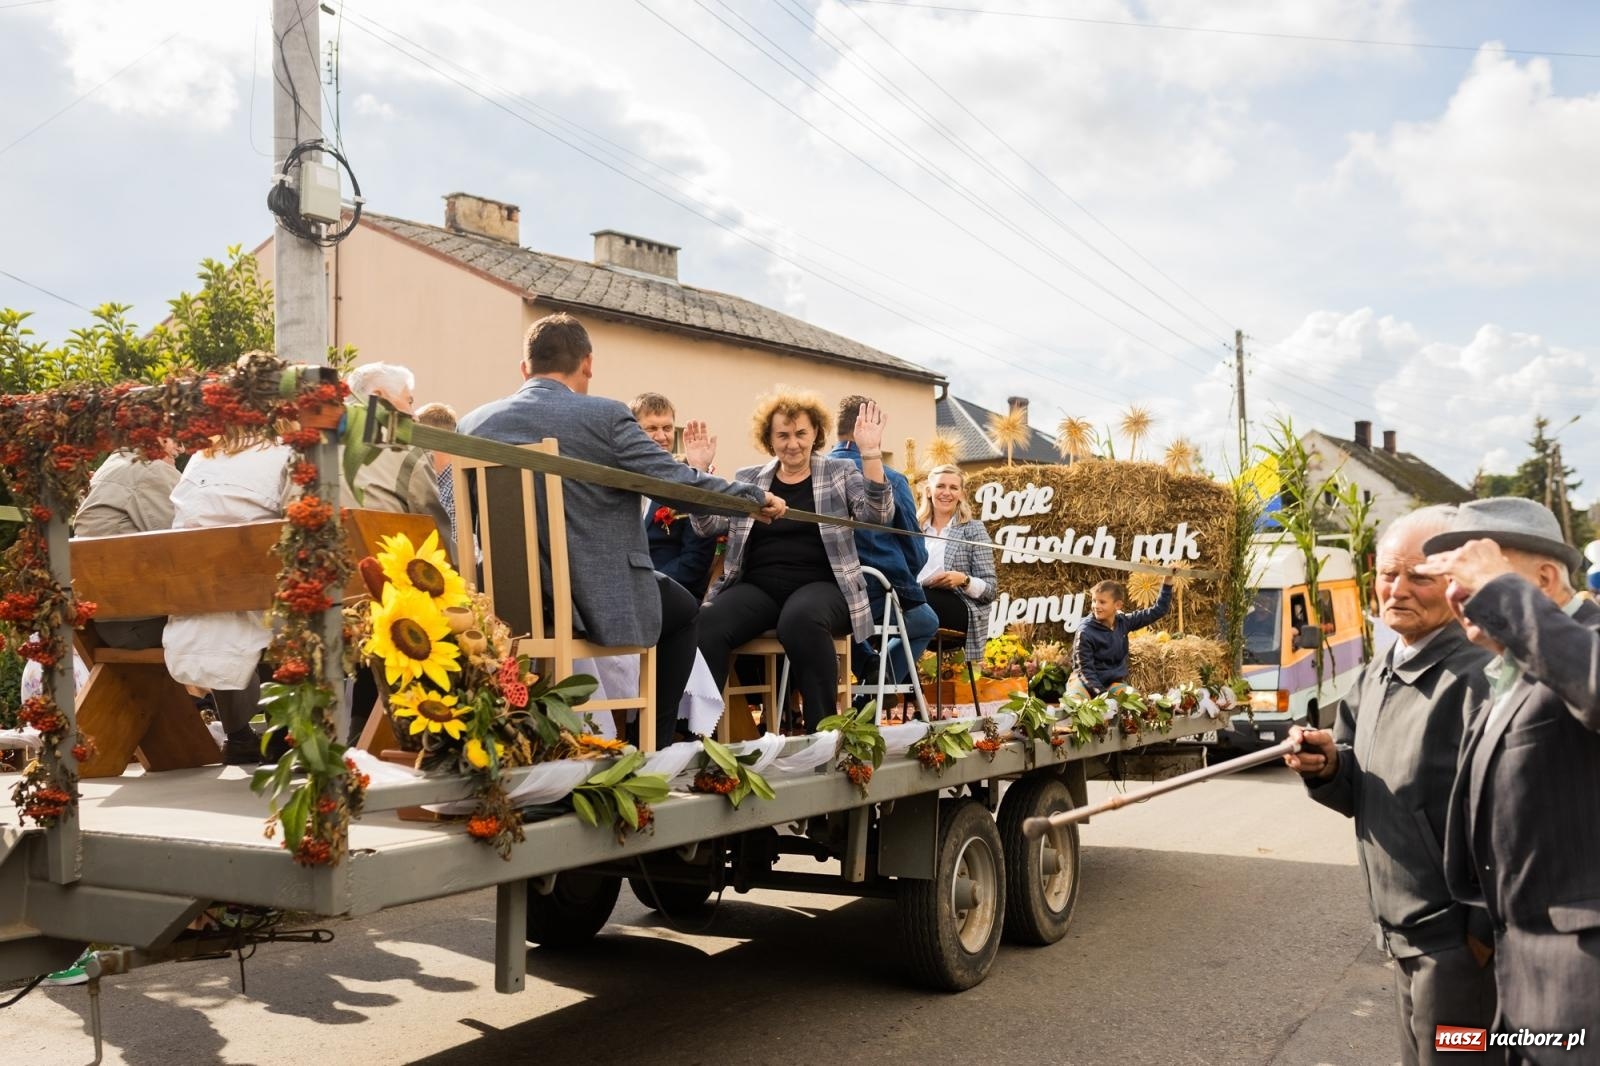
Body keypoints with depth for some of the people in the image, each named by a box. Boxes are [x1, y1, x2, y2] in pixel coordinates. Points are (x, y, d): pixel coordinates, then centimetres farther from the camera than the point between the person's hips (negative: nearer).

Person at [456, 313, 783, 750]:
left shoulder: (472, 423, 2)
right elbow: (676, 480, -10)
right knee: (684, 610, 26)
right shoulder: (605, 417, -11)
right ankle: (653, 742, 23)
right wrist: (755, 499, 5)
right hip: (599, 600, -5)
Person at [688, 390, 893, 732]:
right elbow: (707, 526, 11)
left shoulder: (840, 472, 10)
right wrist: (699, 469, 0)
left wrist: (870, 453, -15)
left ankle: (823, 729, -26)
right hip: (757, 587, 2)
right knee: (706, 627, -30)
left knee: (800, 620, -39)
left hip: (820, 585, -2)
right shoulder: (747, 479, 17)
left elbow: (876, 515, -4)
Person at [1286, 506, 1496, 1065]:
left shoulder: (1478, 679, -20)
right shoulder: (1372, 680, 8)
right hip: (1405, 932, 8)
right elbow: (1360, 795, 14)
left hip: (1458, 935, -8)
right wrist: (1327, 767, -8)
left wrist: (1484, 930, -19)